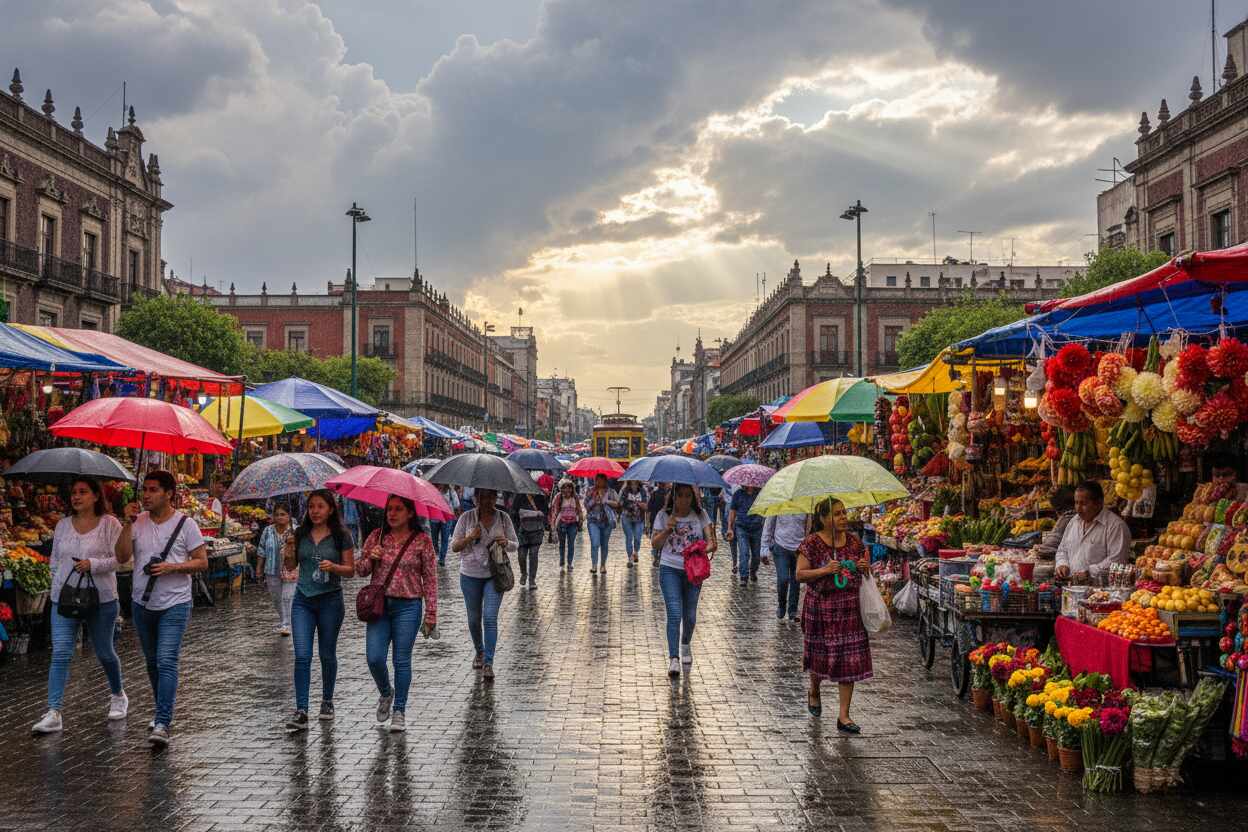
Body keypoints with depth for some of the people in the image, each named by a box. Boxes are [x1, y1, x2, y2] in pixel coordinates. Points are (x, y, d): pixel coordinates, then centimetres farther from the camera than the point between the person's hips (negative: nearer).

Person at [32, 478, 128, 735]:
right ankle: (53, 713, -12)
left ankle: (118, 695, 36)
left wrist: (93, 564, -23)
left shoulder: (110, 524, -4)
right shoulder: (63, 525, 9)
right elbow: (55, 560, 18)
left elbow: (119, 558, -10)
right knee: (60, 653, -9)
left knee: (104, 652, 11)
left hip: (101, 599, -3)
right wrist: (58, 587, 13)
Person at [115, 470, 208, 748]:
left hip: (174, 605, -5)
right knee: (152, 662, 17)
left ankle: (162, 724, -19)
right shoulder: (138, 521, 4)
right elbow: (121, 557, -5)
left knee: (166, 662, -15)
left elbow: (202, 562, -5)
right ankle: (163, 712, 35)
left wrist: (172, 567, -19)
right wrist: (128, 524, -14)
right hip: (142, 603, 5)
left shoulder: (186, 524, -6)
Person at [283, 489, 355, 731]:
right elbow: (291, 566, 11)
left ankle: (327, 701, 31)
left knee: (327, 654, 11)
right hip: (303, 600, 2)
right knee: (302, 656, -8)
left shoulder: (341, 536, -4)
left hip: (330, 600, -2)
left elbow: (350, 570, -2)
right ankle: (301, 712, -10)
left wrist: (334, 567, -21)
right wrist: (288, 554, -10)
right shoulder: (300, 534, 4)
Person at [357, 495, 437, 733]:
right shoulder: (376, 537, 7)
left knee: (402, 660, 2)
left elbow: (430, 580, 0)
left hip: (408, 607, -2)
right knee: (374, 658, -3)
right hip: (378, 604, 3)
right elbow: (360, 570, 12)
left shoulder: (422, 541, -1)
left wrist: (431, 614, -3)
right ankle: (385, 693, 27)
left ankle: (399, 711, 15)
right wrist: (370, 559, -11)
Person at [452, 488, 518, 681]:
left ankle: (488, 663, -8)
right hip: (470, 575, 1)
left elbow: (515, 546, 7)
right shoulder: (467, 517, -2)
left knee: (490, 617, -12)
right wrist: (470, 538, -19)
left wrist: (506, 543, -16)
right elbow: (454, 546, 0)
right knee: (474, 619, 12)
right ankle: (479, 652, 37)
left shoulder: (503, 518, 1)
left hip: (494, 575, -1)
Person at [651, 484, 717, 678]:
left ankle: (686, 644, 42)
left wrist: (711, 544, -31)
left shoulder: (700, 515, 2)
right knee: (674, 614, -13)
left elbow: (709, 537, -8)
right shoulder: (664, 515, -1)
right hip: (670, 569, -2)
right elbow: (656, 543, -2)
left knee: (690, 615, 12)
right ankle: (673, 658, -12)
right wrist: (667, 530, -20)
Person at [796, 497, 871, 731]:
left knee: (848, 659, -2)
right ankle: (814, 692, 44)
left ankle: (844, 716, 3)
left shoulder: (854, 542, 6)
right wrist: (824, 571, -22)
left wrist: (865, 567, -5)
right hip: (820, 608, -3)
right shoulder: (812, 543, -7)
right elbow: (800, 574, -8)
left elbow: (866, 569, 18)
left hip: (850, 609, 3)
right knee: (820, 654, 10)